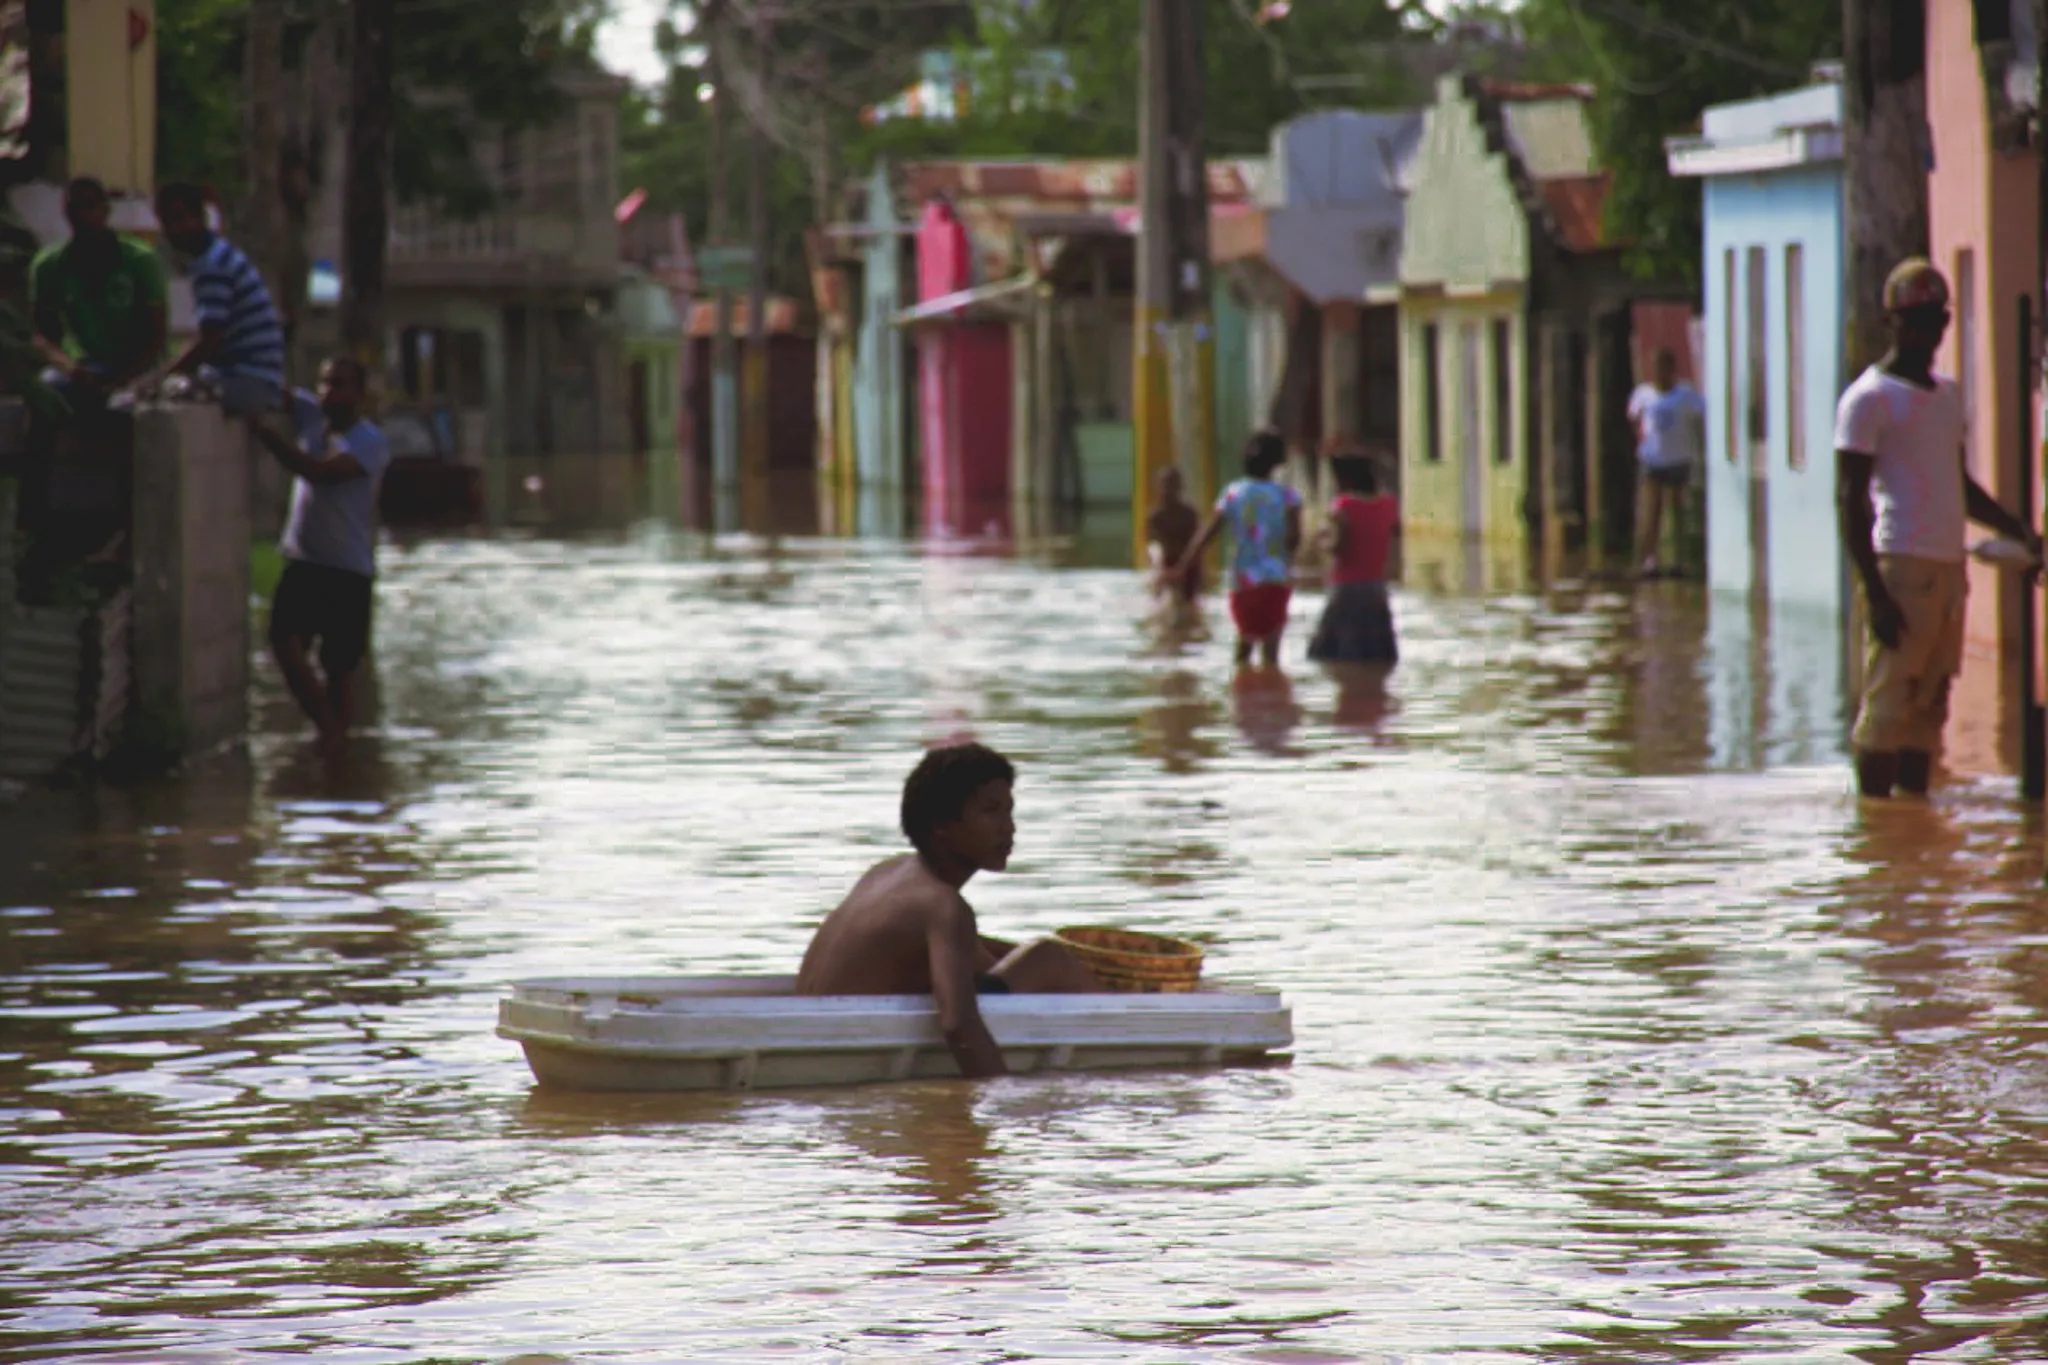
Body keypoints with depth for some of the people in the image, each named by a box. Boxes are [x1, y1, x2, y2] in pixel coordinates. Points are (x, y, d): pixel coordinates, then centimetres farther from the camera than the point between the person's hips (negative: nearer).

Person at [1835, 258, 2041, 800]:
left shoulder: (1948, 394, 20)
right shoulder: (1869, 398, -5)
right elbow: (1850, 499, -9)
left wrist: (2020, 531, 17)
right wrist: (1876, 593, -16)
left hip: (1949, 568, 8)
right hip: (1901, 567, -8)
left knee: (1930, 704, 6)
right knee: (1889, 704, -9)